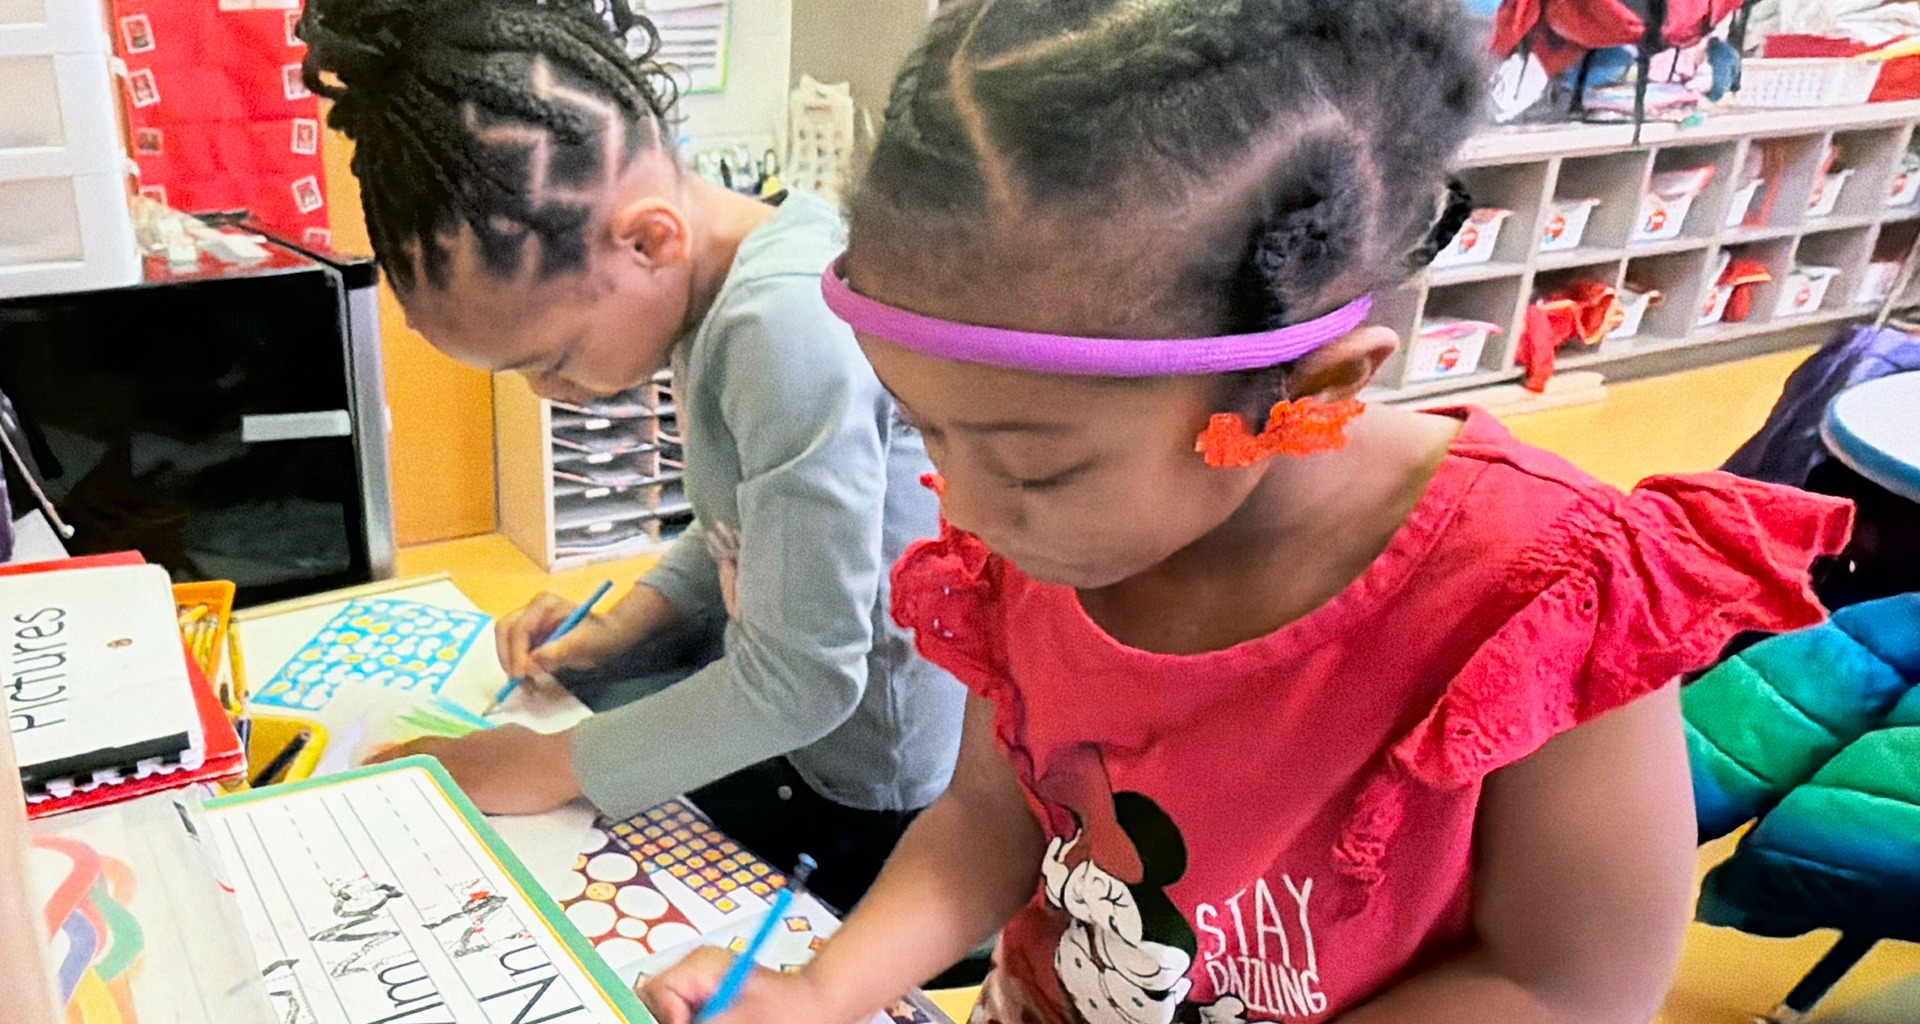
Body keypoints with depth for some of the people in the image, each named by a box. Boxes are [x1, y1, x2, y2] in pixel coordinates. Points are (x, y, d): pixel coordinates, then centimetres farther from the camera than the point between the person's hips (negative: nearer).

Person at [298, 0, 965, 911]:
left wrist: (558, 767, -18)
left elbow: (804, 675, -28)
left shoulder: (790, 328, -33)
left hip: (869, 809, -8)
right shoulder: (715, 290, -3)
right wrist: (623, 623, 1)